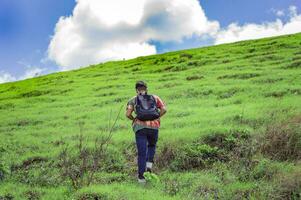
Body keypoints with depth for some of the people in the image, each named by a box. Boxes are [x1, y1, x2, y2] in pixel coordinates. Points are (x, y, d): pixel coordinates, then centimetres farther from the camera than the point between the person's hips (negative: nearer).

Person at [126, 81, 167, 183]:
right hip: (154, 126, 1)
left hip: (140, 127, -1)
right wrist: (157, 117, 13)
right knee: (151, 146, 27)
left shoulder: (133, 100, 10)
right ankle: (149, 166, 10)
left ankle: (141, 176, 2)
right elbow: (164, 109, 1)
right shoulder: (154, 98, 14)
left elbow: (128, 114, -3)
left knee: (142, 152, 4)